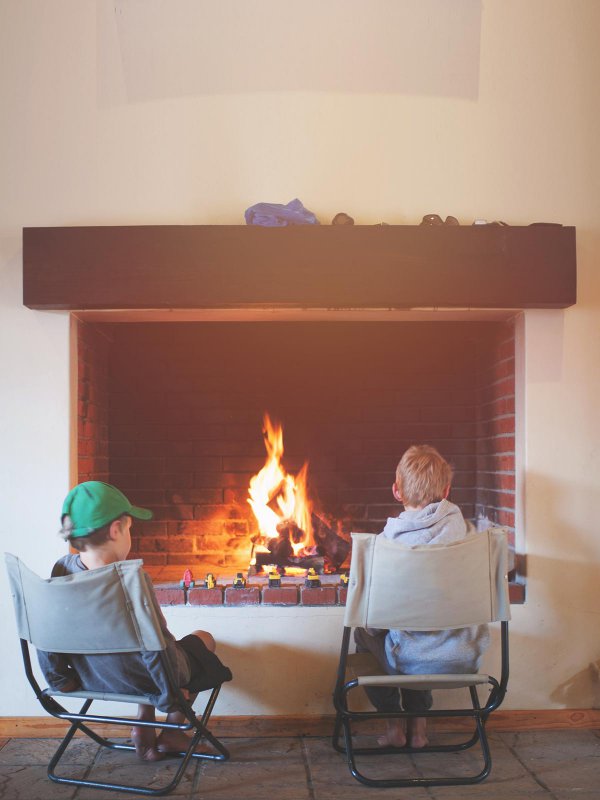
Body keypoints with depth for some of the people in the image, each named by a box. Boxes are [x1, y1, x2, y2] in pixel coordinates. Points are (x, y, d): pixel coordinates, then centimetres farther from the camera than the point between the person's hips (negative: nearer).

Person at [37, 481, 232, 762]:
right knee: (203, 639, 23)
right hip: (139, 683, -6)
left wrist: (60, 680, 9)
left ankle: (143, 726, 28)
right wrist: (169, 697, -15)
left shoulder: (61, 570, -15)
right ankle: (171, 733, 27)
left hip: (93, 681, 6)